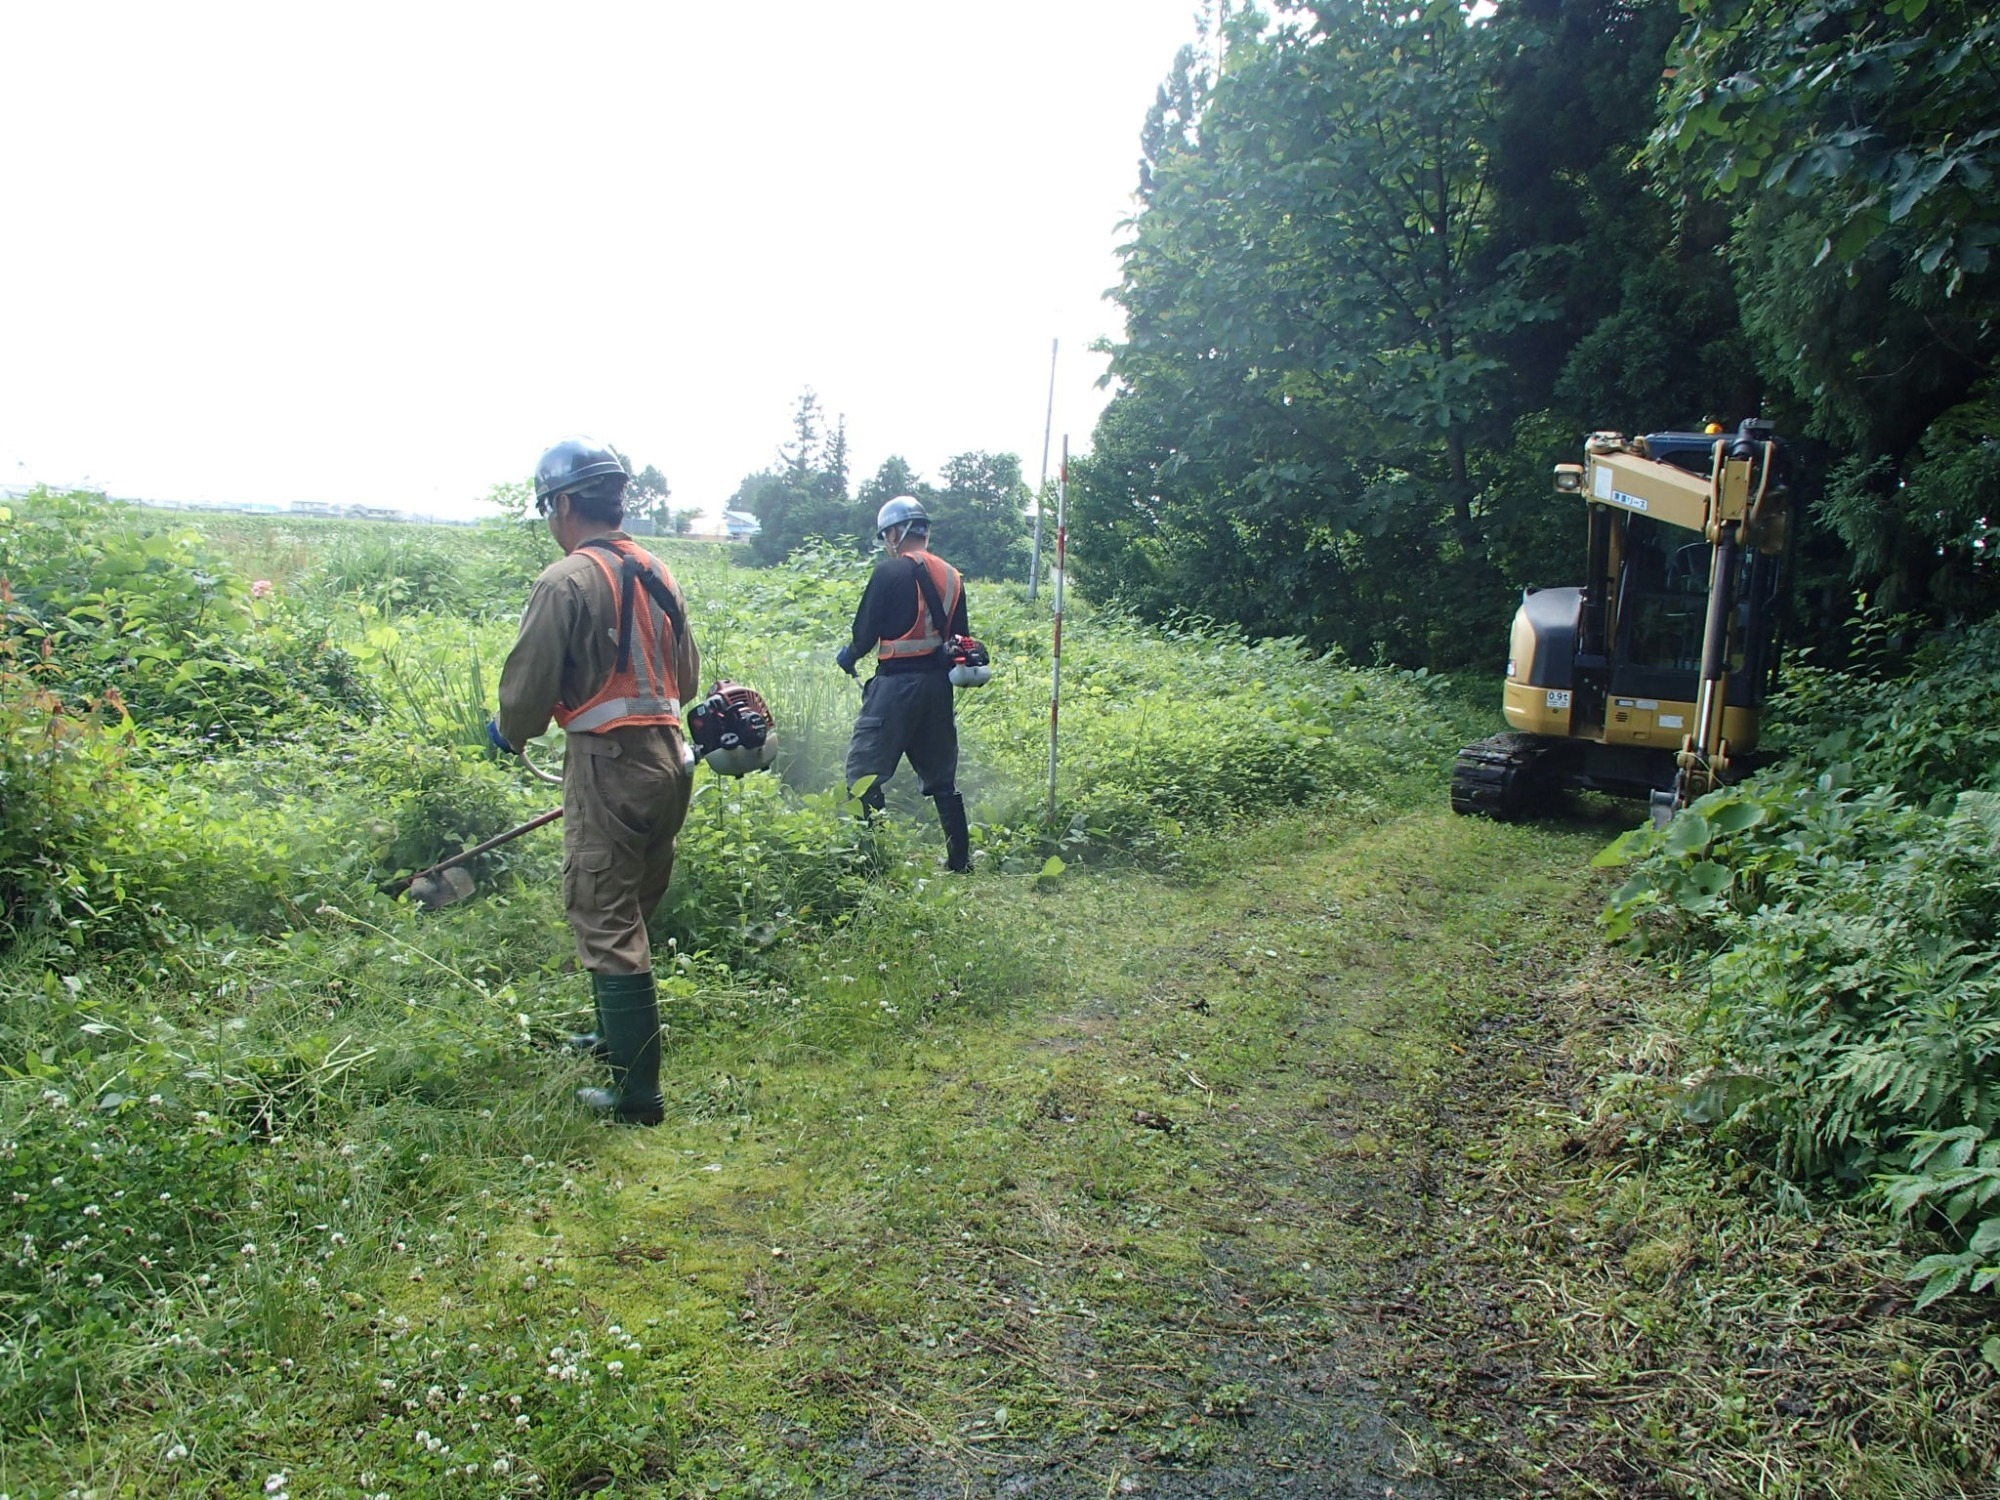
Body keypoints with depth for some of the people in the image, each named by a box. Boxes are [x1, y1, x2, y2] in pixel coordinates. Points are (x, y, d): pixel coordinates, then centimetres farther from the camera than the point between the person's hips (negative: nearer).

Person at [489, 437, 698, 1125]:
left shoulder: (567, 581, -13)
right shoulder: (659, 575, 11)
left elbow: (528, 689, -11)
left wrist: (507, 732, 10)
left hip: (608, 765, -8)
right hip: (668, 758, 8)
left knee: (606, 924, -1)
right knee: (630, 911, 23)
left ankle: (636, 1092, 4)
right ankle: (617, 1035, 40)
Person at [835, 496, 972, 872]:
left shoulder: (891, 571, -8)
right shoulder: (952, 577, 11)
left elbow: (867, 630, -6)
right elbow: (960, 638, 15)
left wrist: (848, 657, 12)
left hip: (897, 682, -7)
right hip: (938, 684, 7)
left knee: (864, 774, -1)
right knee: (941, 777, 16)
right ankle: (960, 859, 19)